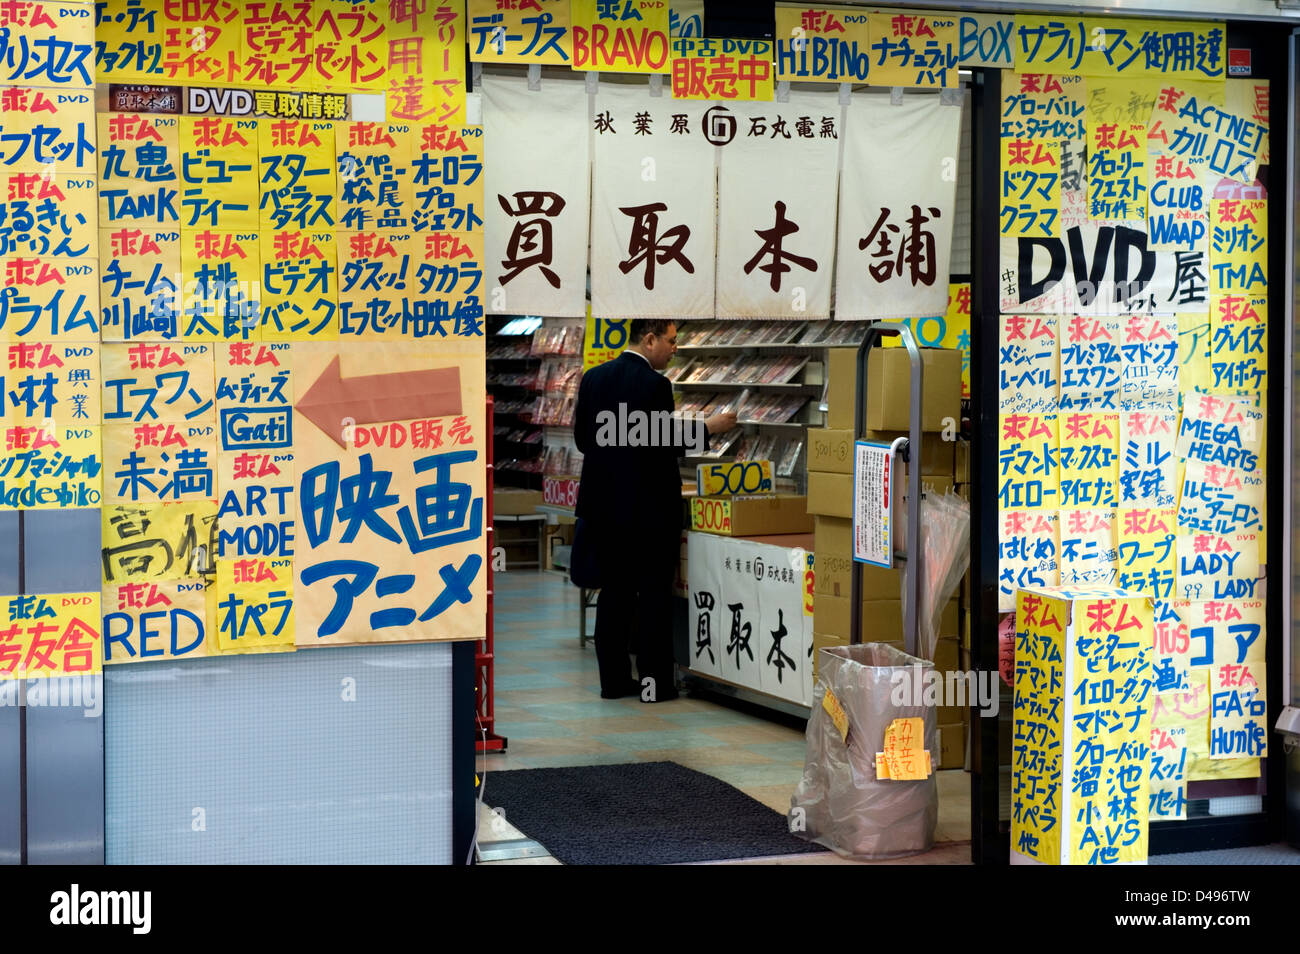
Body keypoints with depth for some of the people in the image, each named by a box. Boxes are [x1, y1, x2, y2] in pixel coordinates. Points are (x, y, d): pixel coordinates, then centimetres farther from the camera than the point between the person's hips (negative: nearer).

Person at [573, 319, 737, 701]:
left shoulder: (593, 378, 5)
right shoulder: (654, 384, -15)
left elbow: (582, 438, 10)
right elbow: (663, 442, -15)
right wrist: (707, 428, -4)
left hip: (603, 505, 6)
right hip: (649, 508, -6)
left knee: (614, 592, 11)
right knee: (654, 594, 2)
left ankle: (614, 680, 14)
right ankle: (655, 682, 4)